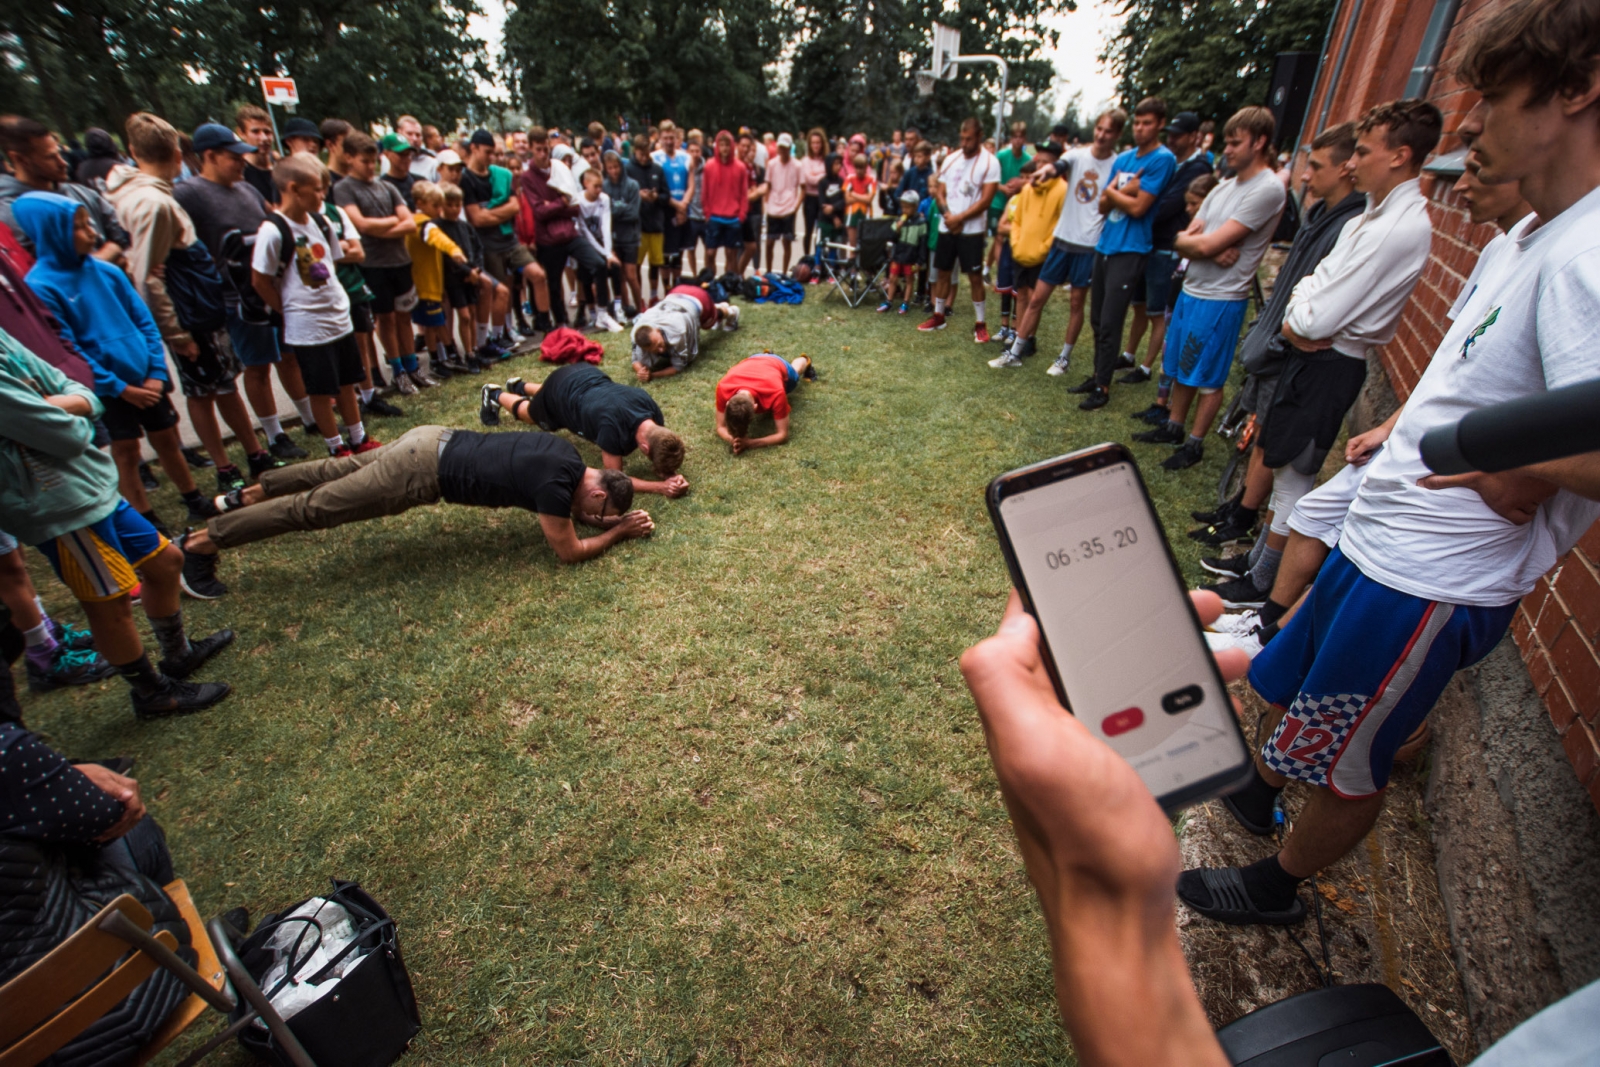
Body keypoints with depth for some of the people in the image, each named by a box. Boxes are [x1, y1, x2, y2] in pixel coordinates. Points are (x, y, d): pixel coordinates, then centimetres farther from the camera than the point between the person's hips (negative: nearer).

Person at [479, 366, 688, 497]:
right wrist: (661, 487, -50)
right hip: (563, 386, -5)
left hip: (587, 375, 5)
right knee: (531, 415, 29)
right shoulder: (613, 427, -46)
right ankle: (495, 395, 53)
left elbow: (660, 453, -13)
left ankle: (519, 386, 60)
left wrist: (670, 475, -36)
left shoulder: (654, 414, -30)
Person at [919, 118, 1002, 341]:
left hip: (971, 229, -5)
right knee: (942, 272, 11)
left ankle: (980, 324, 4)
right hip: (946, 227, 5)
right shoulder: (950, 159, 8)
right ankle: (938, 316, 25)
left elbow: (985, 200, -12)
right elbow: (939, 191, 8)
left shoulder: (990, 162, -7)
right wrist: (947, 214, -10)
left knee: (975, 276, -3)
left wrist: (960, 218, -15)